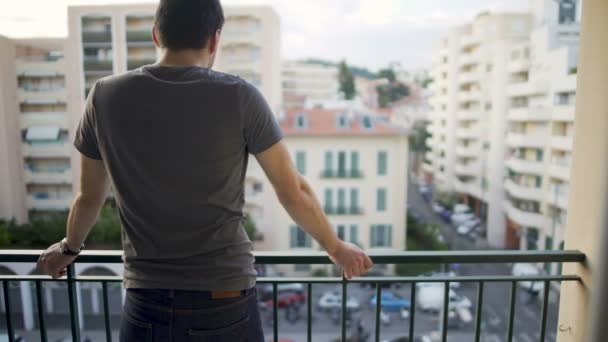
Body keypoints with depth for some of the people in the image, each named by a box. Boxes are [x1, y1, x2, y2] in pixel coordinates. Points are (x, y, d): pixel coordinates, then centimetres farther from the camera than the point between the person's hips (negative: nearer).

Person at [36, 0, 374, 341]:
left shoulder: (106, 96, -4)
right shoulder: (240, 98, -12)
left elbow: (89, 198, 8)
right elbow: (293, 192, -7)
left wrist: (69, 248, 28)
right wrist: (336, 248, 9)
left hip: (146, 304, 2)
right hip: (225, 302, -1)